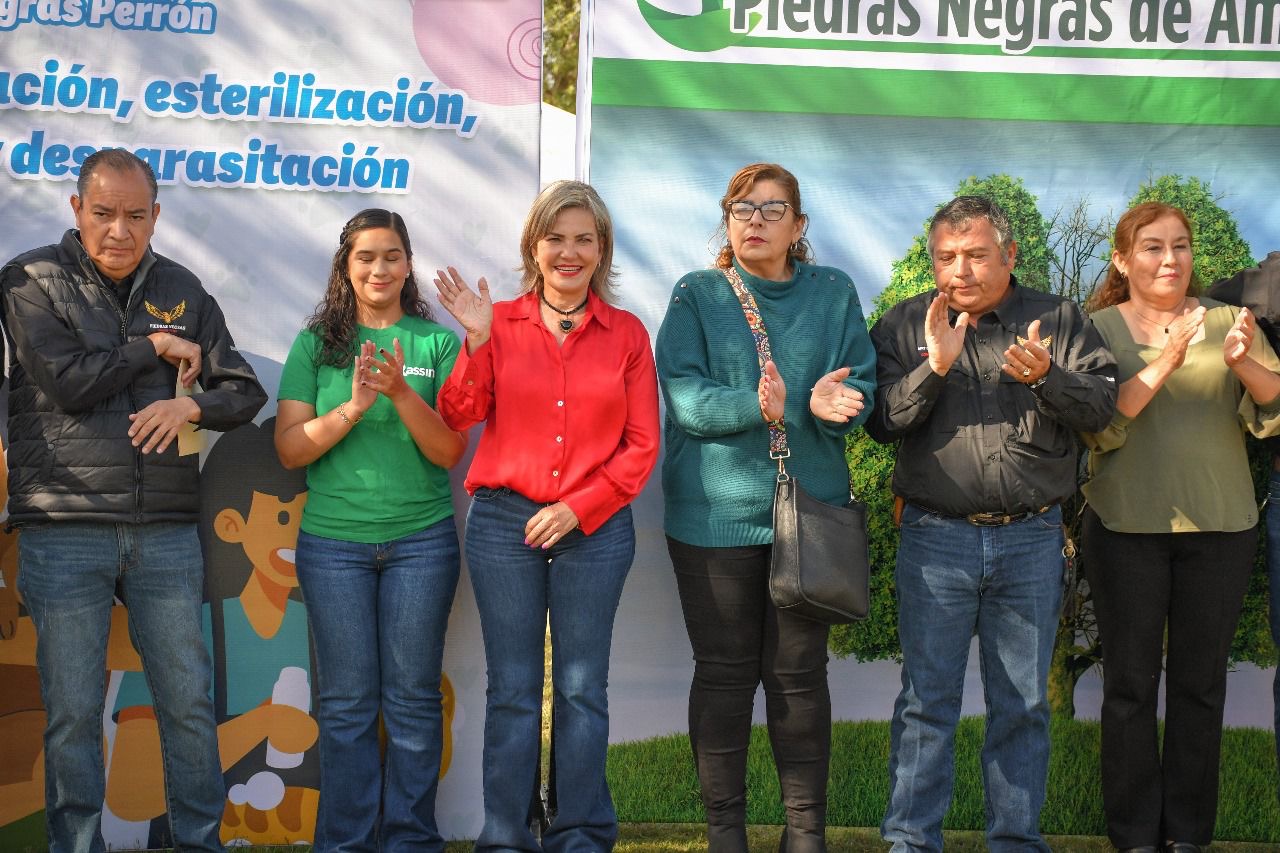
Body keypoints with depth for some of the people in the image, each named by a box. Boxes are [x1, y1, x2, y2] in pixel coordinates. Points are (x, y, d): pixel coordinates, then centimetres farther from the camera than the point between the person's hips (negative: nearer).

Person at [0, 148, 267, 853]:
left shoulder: (180, 290, 10)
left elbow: (245, 391, 10)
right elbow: (68, 382, -13)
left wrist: (191, 404, -10)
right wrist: (156, 348, -3)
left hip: (166, 531, 3)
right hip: (64, 535, -3)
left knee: (189, 702, 6)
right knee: (73, 711, 4)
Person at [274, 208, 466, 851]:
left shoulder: (437, 343, 3)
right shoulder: (315, 344, 4)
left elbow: (450, 452, -4)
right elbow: (289, 448, -2)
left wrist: (402, 394, -20)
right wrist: (354, 406, -17)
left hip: (421, 540, 0)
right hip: (333, 542, 0)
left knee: (413, 698, 5)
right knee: (346, 701, 5)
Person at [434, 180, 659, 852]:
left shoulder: (626, 333, 4)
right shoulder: (499, 324, 4)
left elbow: (642, 444, 2)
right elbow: (457, 419, -1)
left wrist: (579, 508, -8)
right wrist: (476, 343, -13)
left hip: (595, 528, 0)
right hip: (504, 523, 0)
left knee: (582, 689, 7)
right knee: (512, 690, 6)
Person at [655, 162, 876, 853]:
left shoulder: (833, 294, 8)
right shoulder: (696, 296, 3)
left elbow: (862, 385, 1)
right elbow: (685, 395, -10)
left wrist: (832, 403, -22)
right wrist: (755, 407, -27)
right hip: (714, 515, -1)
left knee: (800, 675, 8)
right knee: (723, 673, 7)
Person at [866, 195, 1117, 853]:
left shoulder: (1057, 320, 6)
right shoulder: (903, 326, 6)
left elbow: (1102, 404, 0)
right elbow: (882, 423, -1)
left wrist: (1045, 377, -19)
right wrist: (933, 366, -16)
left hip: (1031, 538, 1)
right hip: (935, 537, -1)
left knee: (1023, 703, 9)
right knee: (926, 700, 2)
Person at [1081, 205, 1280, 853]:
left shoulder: (1227, 320, 6)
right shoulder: (1100, 329, 0)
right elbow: (1097, 428, -13)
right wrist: (1162, 363, -24)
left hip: (1220, 527, 2)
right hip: (1127, 526, -2)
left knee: (1201, 683, 8)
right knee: (1130, 682, 3)